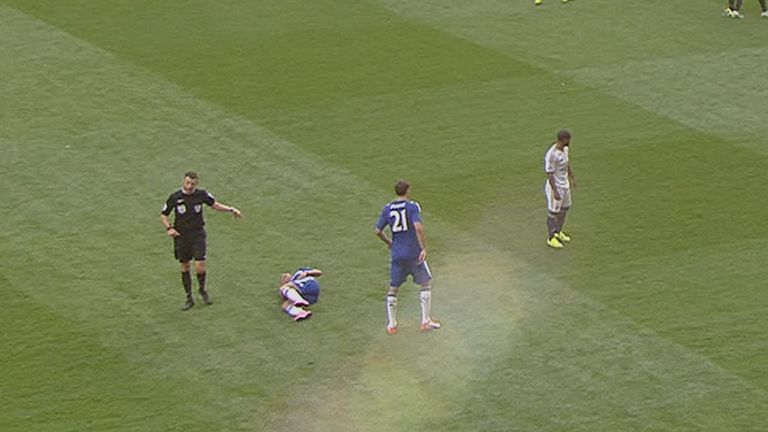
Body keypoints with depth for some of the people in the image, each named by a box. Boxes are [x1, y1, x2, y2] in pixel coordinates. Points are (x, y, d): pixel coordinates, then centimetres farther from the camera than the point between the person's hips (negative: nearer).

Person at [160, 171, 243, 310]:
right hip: (181, 235, 0)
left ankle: (202, 290, 17)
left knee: (200, 265, -12)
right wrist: (169, 228, -12)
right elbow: (163, 215, 4)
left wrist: (231, 210, 6)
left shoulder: (202, 194, -5)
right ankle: (189, 298, 18)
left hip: (198, 234, 0)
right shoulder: (175, 197, -7)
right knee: (184, 267, 6)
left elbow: (214, 204, 14)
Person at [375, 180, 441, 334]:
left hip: (397, 255, 3)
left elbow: (378, 231, 7)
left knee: (393, 289, 13)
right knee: (425, 284, 11)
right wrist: (424, 248, -17)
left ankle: (391, 324, 13)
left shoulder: (387, 209, 4)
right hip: (414, 253, -3)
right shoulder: (412, 206, -8)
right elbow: (418, 227, -22)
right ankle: (426, 321, 10)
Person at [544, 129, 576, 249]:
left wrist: (572, 177, 24)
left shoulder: (565, 148, -2)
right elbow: (549, 174, -24)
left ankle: (558, 232, 41)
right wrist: (555, 192, -22)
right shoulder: (551, 155, -28)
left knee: (564, 209, 22)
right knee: (553, 212, 6)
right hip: (555, 186, -9)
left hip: (565, 184, 9)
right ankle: (551, 238, 21)